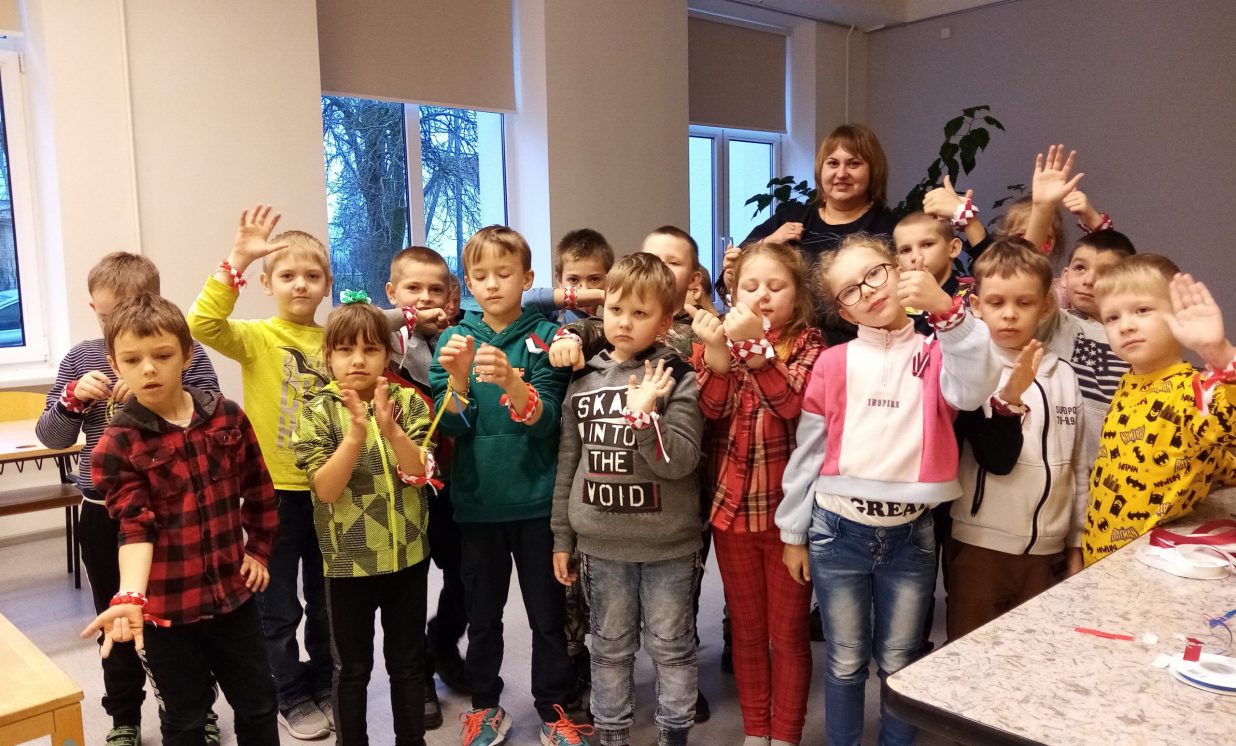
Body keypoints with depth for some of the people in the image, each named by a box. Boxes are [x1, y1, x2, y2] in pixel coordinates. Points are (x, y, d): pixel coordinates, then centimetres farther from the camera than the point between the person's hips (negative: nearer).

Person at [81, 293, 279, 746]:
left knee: (258, 704, 18)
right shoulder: (117, 445, -12)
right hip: (166, 604, -2)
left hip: (233, 591, 3)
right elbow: (135, 527, -18)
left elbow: (258, 489, 7)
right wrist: (130, 596, -32)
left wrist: (259, 550, 7)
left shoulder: (228, 416, -4)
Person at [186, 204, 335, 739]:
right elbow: (203, 324, -29)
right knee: (278, 605, 10)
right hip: (275, 489, -4)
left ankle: (323, 685, 37)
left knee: (326, 600, 18)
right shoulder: (256, 338, -9)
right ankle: (292, 698, 29)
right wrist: (238, 261, -36)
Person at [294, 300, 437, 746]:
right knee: (352, 667, 15)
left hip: (408, 555, 1)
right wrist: (357, 431, -29)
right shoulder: (318, 412, -7)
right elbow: (325, 489, -16)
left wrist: (389, 428, -30)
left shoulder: (409, 403, -5)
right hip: (348, 560, -1)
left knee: (408, 660, 16)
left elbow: (419, 475, -14)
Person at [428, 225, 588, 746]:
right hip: (477, 501, 2)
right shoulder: (454, 339, 2)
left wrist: (509, 380, -32)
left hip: (537, 499, -1)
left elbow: (546, 420, -13)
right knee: (482, 613, 15)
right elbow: (451, 426, -5)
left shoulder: (545, 337, -4)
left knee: (548, 611, 10)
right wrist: (458, 377, -24)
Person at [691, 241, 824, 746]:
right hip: (732, 507, 3)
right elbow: (711, 412, -11)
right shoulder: (720, 342, 4)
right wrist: (716, 350, -23)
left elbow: (796, 406, -23)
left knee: (788, 633, 9)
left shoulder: (808, 344, -4)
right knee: (746, 630, 15)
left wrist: (755, 345, -29)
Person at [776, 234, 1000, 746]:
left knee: (900, 665, 15)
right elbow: (807, 451, 3)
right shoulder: (833, 363, -2)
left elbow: (973, 390, -24)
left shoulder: (937, 353, -1)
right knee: (846, 664, 13)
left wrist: (946, 309, -32)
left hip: (910, 534, 0)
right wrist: (793, 531, 6)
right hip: (838, 531, 0)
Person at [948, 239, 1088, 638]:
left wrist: (1077, 544, 12)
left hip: (1047, 550, 4)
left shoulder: (1064, 376, 4)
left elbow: (1078, 467, 11)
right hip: (981, 547, -4)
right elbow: (996, 459, -17)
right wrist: (1011, 395, -31)